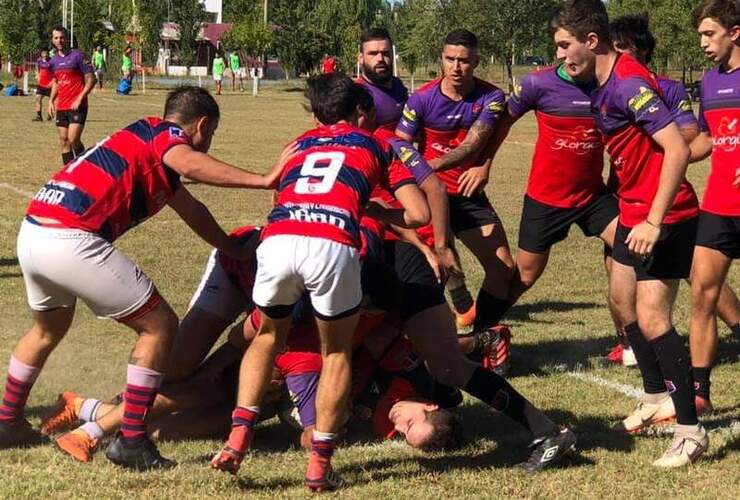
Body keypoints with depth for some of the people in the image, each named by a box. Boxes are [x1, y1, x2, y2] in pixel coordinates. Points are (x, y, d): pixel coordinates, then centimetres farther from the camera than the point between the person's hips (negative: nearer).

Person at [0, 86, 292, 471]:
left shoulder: (145, 136, 26)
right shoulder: (166, 134, 0)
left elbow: (191, 209, 37)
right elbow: (189, 164, -27)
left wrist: (238, 250, 46)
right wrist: (263, 180, -31)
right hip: (72, 241, -9)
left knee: (48, 329, 34)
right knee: (159, 325, 3)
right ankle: (131, 441, 3)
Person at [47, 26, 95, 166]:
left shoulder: (77, 56, -7)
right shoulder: (53, 60, 11)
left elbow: (91, 79, -7)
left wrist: (80, 99, -15)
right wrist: (51, 100, 11)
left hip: (77, 106, -6)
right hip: (61, 107, 6)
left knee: (73, 140, -15)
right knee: (64, 142, 7)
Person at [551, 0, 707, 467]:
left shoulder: (629, 84, -21)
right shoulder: (604, 84, 9)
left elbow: (678, 150, -27)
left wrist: (655, 221, -29)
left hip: (663, 216, -11)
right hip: (634, 211, 11)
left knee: (652, 318, -13)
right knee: (623, 299, 19)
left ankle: (691, 429, -6)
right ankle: (657, 398, 34)